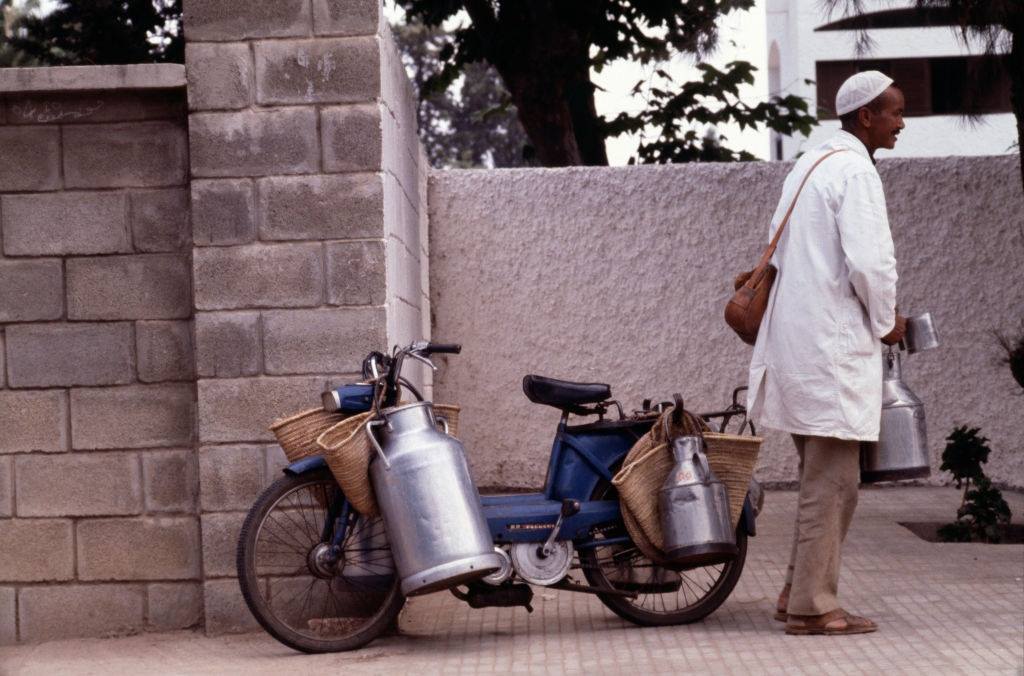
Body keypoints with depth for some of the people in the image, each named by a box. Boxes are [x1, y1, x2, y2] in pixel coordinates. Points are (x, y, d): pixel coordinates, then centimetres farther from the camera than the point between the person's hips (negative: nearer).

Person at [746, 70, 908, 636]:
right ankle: (812, 606, 0)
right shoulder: (855, 171, -13)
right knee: (832, 481, -5)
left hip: (796, 333, 10)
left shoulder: (809, 165, 17)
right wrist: (886, 322, -5)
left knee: (822, 478, 17)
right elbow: (869, 262, -22)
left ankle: (798, 592, 21)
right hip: (834, 347, -10)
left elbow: (781, 251, 21)